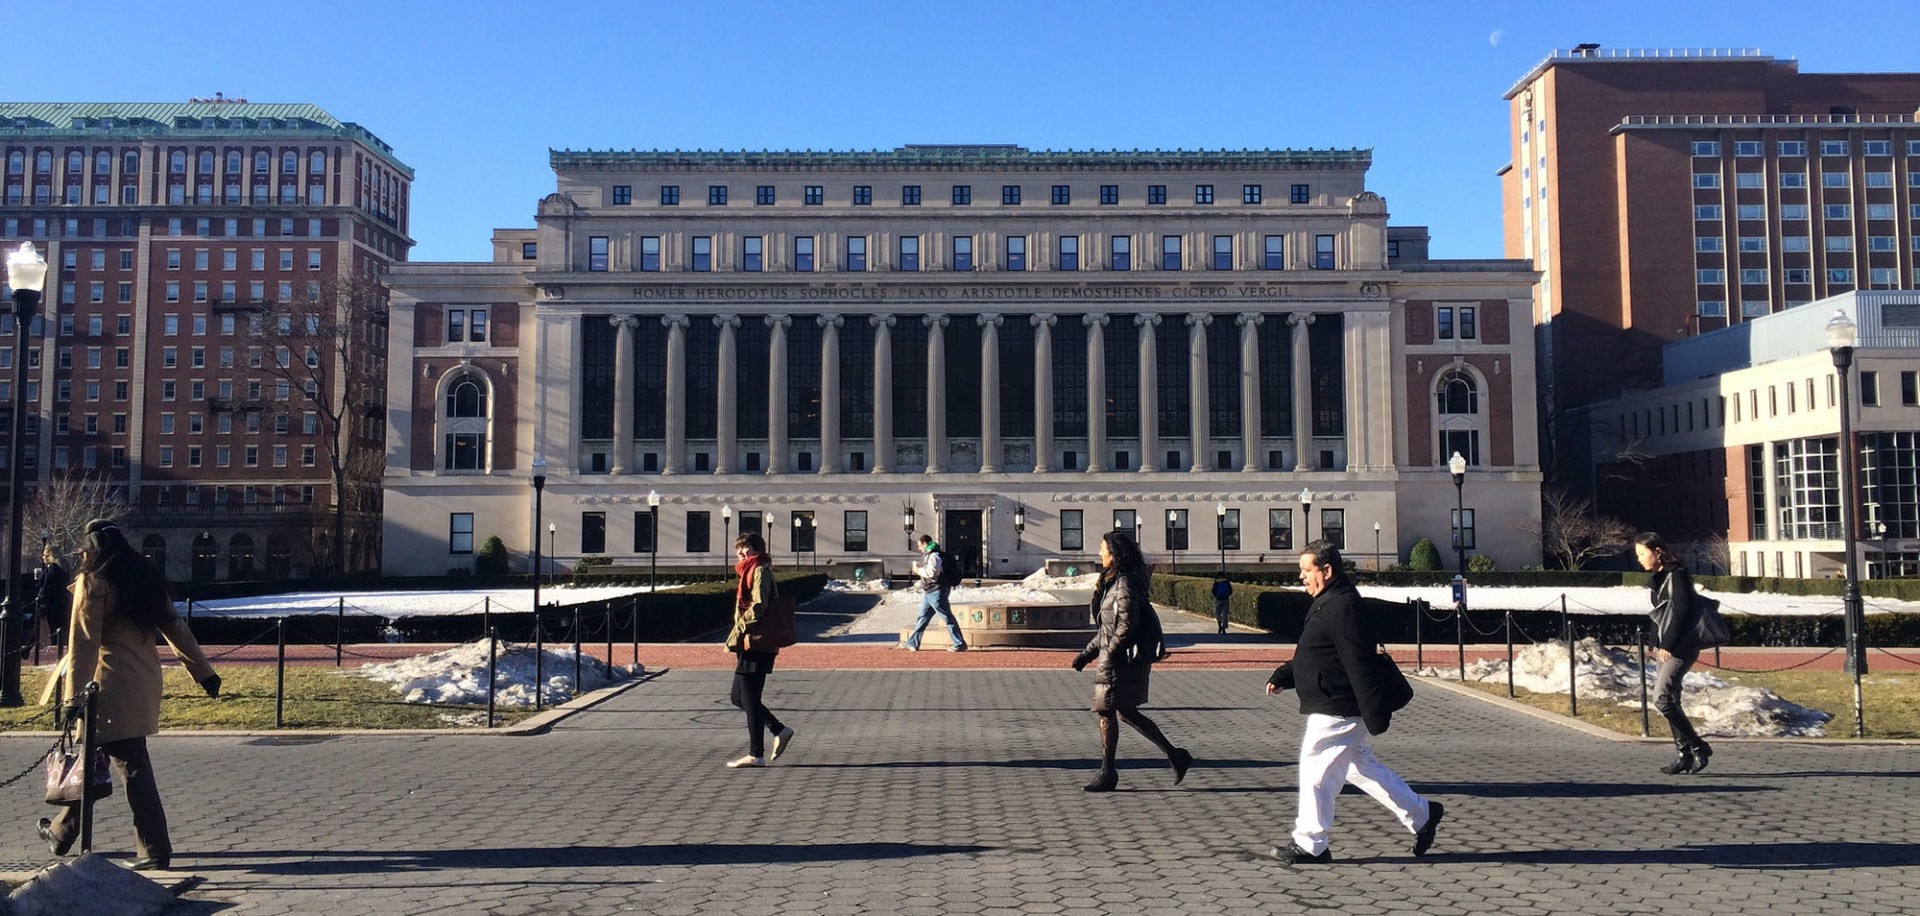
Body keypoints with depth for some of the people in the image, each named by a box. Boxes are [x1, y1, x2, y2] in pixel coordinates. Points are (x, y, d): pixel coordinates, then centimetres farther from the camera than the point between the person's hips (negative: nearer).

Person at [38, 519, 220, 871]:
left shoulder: (93, 582, -9)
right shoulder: (147, 578, 11)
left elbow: (83, 644, -15)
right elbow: (176, 629, 13)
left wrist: (73, 696, -16)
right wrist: (204, 671, 15)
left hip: (111, 687, -7)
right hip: (144, 684, 7)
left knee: (132, 767, 0)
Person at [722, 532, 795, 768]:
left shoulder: (760, 571, -8)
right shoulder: (751, 571, 22)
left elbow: (758, 603, -22)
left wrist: (748, 630, -26)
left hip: (755, 645, -10)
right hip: (750, 645, 10)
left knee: (750, 700, -5)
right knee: (738, 697, 14)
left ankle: (756, 755, 1)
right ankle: (779, 730, 16)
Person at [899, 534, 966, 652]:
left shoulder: (934, 555, -15)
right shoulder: (928, 555, 18)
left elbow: (932, 572, -27)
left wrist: (919, 570, -13)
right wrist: (919, 571, 13)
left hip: (937, 592, -11)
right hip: (929, 593, 11)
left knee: (948, 618, -8)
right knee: (923, 617, 14)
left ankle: (960, 644, -6)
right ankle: (913, 643, 21)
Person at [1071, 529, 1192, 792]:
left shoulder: (1125, 585, -16)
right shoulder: (1113, 582, 15)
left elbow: (1127, 625, -22)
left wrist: (1108, 656, -22)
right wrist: (1088, 652, 19)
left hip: (1124, 660, -10)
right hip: (1120, 659, 10)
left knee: (1107, 712, -2)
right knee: (1125, 712, 13)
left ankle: (1107, 774, 7)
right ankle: (1174, 755, 17)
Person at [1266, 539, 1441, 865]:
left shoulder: (1343, 607, -21)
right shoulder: (1326, 603, 13)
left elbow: (1359, 666, -24)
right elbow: (1310, 655, 23)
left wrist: (1374, 714, -24)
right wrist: (1283, 676, 11)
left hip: (1337, 711, -11)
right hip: (1331, 707, 11)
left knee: (1316, 769, -2)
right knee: (1361, 766, 19)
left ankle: (1309, 845, 9)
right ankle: (1421, 814, 28)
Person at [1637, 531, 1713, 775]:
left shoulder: (1676, 575, -11)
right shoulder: (1658, 579, 16)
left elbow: (1681, 611, -18)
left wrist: (1668, 645, -20)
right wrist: (1657, 644, 11)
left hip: (1680, 648, -9)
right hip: (1667, 648, 9)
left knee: (1662, 699, -15)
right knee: (1670, 700, 8)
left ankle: (1698, 747, -5)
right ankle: (1684, 755, 12)